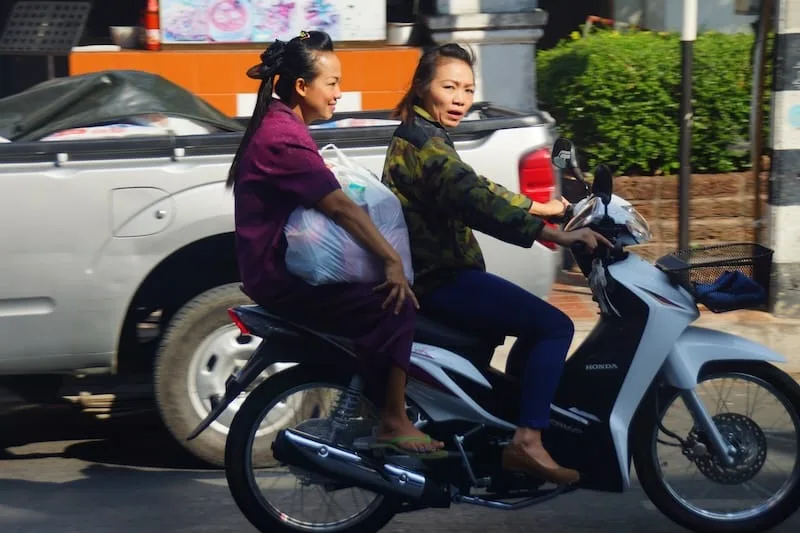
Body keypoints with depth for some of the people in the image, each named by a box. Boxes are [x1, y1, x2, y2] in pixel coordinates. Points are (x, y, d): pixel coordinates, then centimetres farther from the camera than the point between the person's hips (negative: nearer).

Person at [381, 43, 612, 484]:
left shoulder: (419, 134, 16)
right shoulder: (424, 142, -16)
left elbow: (473, 189, 21)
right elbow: (473, 200, -29)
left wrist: (537, 208, 15)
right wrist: (553, 234, -30)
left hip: (433, 273, 11)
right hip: (438, 279, -11)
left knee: (535, 327, 24)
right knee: (554, 326, -16)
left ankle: (509, 415, 28)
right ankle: (527, 440, -22)